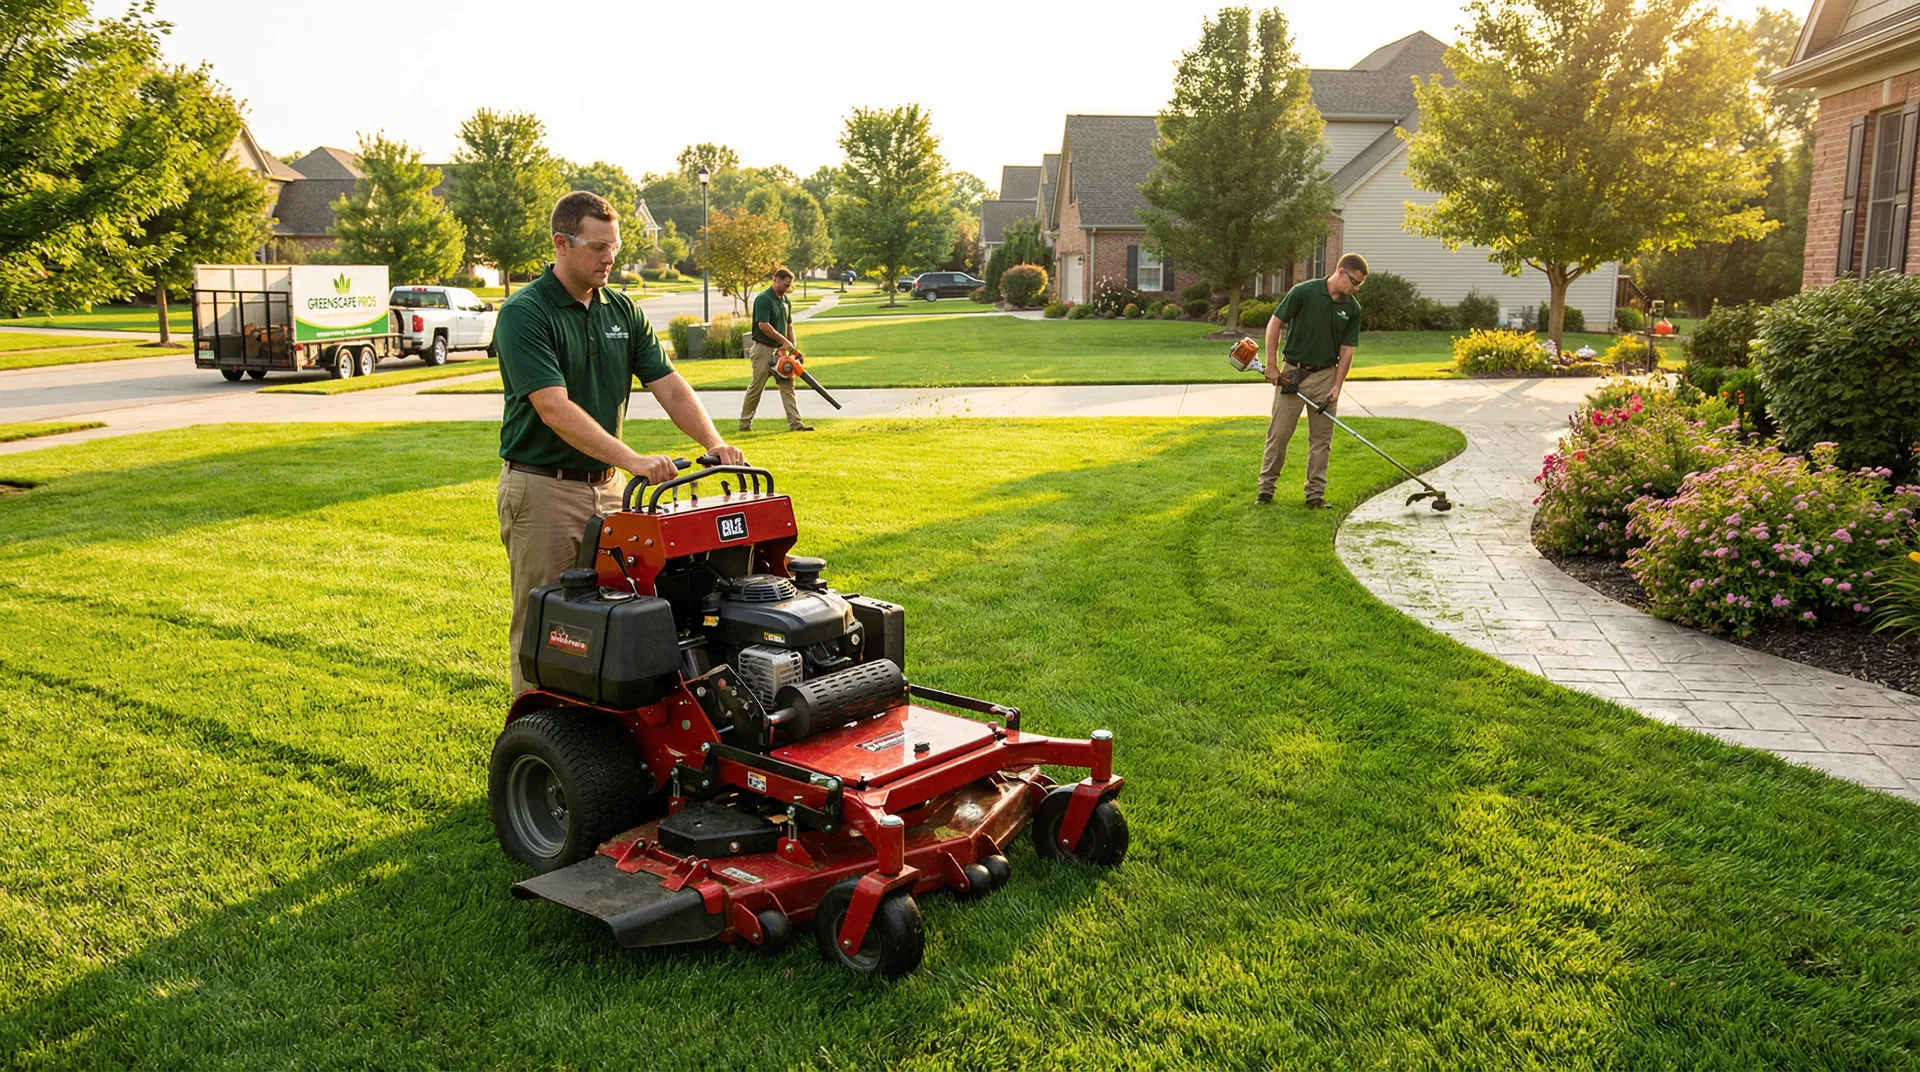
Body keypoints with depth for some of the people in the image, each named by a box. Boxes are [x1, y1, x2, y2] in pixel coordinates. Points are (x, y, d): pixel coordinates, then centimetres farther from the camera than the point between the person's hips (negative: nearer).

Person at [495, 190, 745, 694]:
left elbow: (669, 386, 2)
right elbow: (555, 409, -24)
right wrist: (633, 459, -34)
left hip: (605, 485, 6)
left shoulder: (622, 310, 7)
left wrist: (713, 443, -15)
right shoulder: (524, 314, -14)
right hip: (542, 487, -6)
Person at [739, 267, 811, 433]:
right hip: (763, 349, -8)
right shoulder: (763, 299, -14)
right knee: (756, 388, -1)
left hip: (780, 350, 8)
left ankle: (796, 423, -3)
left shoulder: (786, 301, 13)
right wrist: (784, 341, -18)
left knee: (788, 386, 0)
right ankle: (745, 423, 10)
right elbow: (763, 326, -21)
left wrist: (793, 348, 8)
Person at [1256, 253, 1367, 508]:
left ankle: (1316, 494, 11)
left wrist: (1337, 386, -8)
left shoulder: (1352, 308, -1)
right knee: (1279, 433, 1)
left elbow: (1346, 350, 1)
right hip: (1292, 372, -3)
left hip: (1325, 376, 3)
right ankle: (1266, 488, 13)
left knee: (1321, 438, 5)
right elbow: (1274, 324, -8)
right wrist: (1272, 366, -10)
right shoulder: (1303, 292, -12)